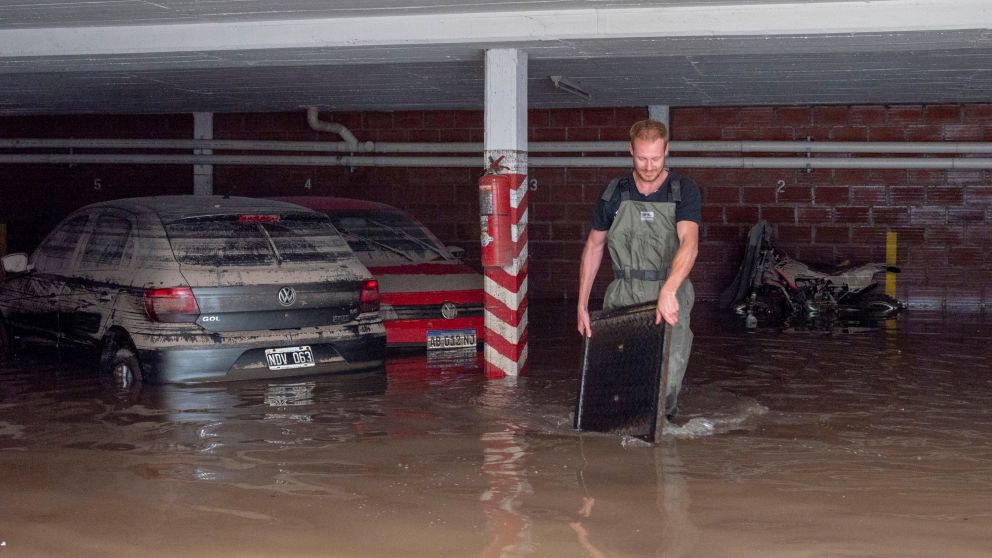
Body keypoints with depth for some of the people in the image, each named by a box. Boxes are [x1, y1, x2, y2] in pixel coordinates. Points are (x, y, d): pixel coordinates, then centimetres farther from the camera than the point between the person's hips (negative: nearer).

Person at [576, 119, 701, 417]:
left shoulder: (684, 190, -4)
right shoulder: (614, 192, 5)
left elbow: (689, 243, -19)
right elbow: (594, 246, 14)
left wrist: (668, 291, -36)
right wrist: (582, 305, 9)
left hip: (670, 295, -2)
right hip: (623, 295, 2)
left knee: (667, 380, -13)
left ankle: (663, 414, 18)